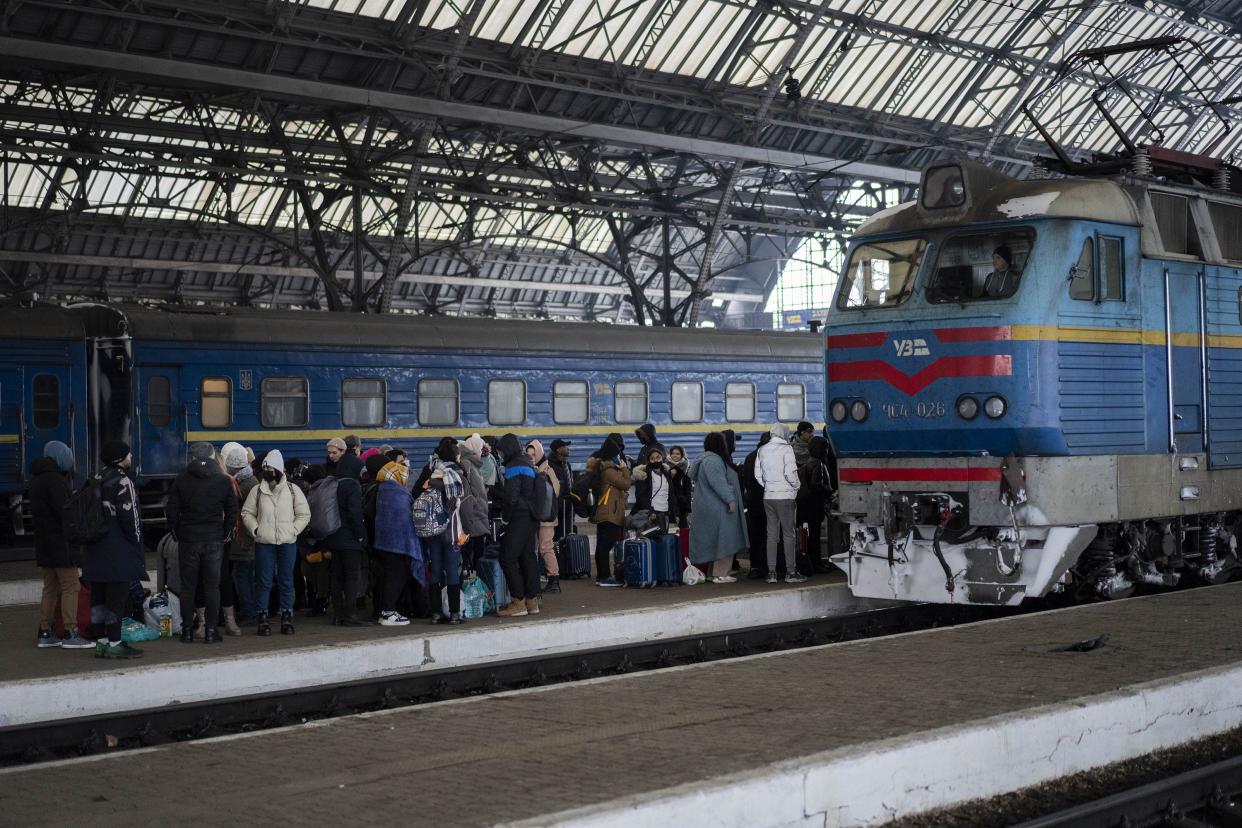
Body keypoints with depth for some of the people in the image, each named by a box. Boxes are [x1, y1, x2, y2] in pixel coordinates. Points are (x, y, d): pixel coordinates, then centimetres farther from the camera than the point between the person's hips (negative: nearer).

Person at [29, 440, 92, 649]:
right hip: (61, 543, -10)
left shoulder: (36, 479, 14)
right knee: (71, 586, -6)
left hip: (44, 542, 10)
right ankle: (70, 633, -8)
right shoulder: (54, 479, -17)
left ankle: (45, 633, 15)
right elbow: (65, 512, -20)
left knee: (50, 588, 13)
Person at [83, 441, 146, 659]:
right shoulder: (122, 481, -13)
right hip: (119, 550, -9)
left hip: (96, 550, 9)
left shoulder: (97, 480, 13)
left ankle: (101, 642, 16)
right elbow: (129, 515, -16)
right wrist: (136, 541, -7)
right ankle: (114, 644, -4)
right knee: (116, 597, -5)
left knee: (98, 598, 11)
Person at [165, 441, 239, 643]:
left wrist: (178, 535, 9)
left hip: (188, 541, 0)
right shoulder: (224, 480, 1)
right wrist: (225, 534, 11)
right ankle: (211, 630, 2)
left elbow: (171, 511, 1)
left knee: (188, 586, 6)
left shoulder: (181, 480, 1)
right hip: (214, 541, 0)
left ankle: (187, 630, 6)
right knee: (212, 585, 4)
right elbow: (232, 512, 2)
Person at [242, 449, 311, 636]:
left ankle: (287, 618, 12)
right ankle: (263, 618, 7)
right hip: (264, 543, 0)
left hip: (287, 543, 0)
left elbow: (304, 514, 7)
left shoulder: (292, 490, 4)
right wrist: (255, 529, -5)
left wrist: (293, 530, -5)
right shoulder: (257, 491, 5)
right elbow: (247, 512, 10)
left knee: (286, 581, 5)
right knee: (264, 582, 1)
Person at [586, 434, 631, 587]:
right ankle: (605, 577, -10)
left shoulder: (605, 466, 16)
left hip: (606, 513, 10)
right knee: (605, 544, -9)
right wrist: (625, 469, -2)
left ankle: (602, 576, 15)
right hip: (609, 513, -10)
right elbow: (625, 484, -13)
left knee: (604, 544, 11)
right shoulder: (609, 470, -15)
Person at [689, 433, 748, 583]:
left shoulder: (713, 459, 18)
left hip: (712, 508, 11)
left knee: (715, 541, 13)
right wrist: (730, 499, -24)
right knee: (723, 541, -8)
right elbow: (718, 482, -25)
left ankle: (713, 572, 16)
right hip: (717, 508, -11)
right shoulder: (712, 460, -16)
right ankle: (720, 574, -8)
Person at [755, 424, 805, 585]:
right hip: (784, 496, -5)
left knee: (772, 534, 8)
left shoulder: (762, 450, 7)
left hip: (768, 497, 5)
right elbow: (790, 473, -15)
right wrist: (796, 486, 1)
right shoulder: (786, 449, -10)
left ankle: (771, 572, 7)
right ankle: (790, 572, 1)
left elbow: (758, 474, 8)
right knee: (788, 534, 1)